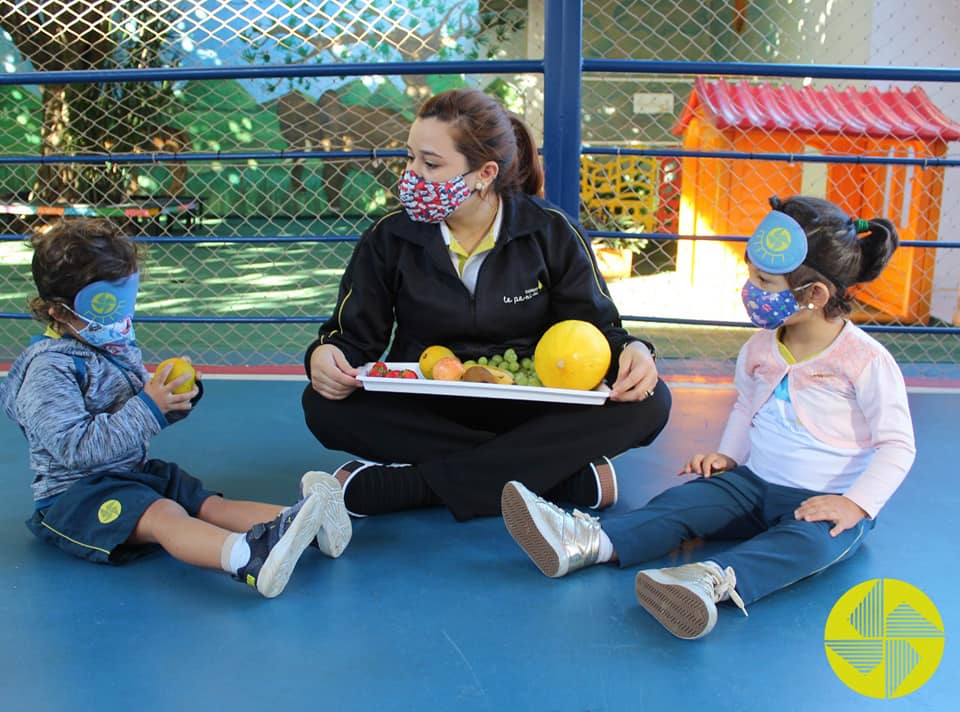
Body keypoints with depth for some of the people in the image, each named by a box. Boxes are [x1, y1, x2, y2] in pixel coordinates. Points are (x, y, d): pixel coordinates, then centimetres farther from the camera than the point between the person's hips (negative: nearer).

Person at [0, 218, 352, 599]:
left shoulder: (119, 346, 11)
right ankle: (249, 558, -62)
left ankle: (293, 522, -39)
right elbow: (75, 447, -26)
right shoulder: (49, 368, -16)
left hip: (134, 472, 9)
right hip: (73, 494, -9)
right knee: (163, 515, -36)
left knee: (210, 504, -17)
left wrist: (175, 401, -3)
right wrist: (147, 407, -28)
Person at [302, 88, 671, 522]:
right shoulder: (390, 238, -1)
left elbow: (598, 326, 1)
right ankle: (568, 473, -30)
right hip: (424, 414, 1)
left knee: (648, 403, -26)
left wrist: (633, 351, -23)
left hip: (528, 411, 0)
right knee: (326, 406, -30)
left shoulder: (551, 232, -3)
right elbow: (354, 335, 3)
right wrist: (326, 354, -22)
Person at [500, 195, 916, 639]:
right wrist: (728, 455, 6)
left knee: (810, 540, -37)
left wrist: (856, 505, -23)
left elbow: (898, 444, -12)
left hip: (825, 503, -5)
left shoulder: (867, 361, -14)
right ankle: (587, 541, -37)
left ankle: (716, 580, -64)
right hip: (755, 483, 5)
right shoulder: (759, 349, 4)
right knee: (684, 500, -18)